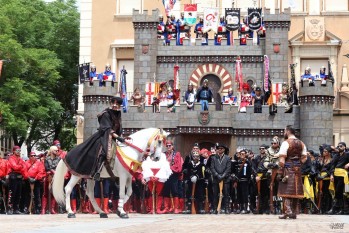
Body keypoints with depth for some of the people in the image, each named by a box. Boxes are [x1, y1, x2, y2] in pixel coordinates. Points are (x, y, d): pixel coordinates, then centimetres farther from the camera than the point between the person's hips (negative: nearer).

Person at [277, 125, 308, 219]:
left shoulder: (286, 143, -10)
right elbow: (304, 158, 10)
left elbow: (282, 158, -15)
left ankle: (287, 211, -15)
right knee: (296, 191, 9)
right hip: (297, 169, 6)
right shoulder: (301, 143, 12)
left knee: (286, 191, -4)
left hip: (288, 169, -6)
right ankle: (294, 213, 12)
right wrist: (298, 164, 15)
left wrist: (280, 172, -12)